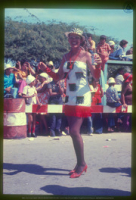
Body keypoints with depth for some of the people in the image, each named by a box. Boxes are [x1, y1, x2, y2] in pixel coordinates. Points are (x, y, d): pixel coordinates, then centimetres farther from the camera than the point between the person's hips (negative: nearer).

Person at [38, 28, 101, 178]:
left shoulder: (85, 55, -3)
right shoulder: (66, 56, 11)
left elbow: (96, 76, -5)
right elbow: (58, 77, 11)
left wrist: (98, 65, -24)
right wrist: (46, 69, -3)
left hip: (82, 97, -6)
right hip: (70, 97, 6)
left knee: (74, 131, -14)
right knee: (73, 132, 9)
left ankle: (81, 164, 1)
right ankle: (80, 164, 22)